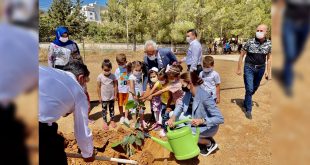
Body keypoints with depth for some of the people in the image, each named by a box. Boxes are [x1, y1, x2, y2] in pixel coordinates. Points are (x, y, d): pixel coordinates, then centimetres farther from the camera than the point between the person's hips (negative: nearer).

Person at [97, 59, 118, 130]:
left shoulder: (113, 76, -8)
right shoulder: (100, 77, -11)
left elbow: (115, 86, -2)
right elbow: (98, 87, -5)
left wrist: (115, 95, -1)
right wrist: (99, 97, -3)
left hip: (111, 97, 1)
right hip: (104, 98, -1)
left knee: (112, 109, 16)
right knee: (104, 110, 10)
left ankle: (112, 120, 32)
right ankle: (105, 122, 22)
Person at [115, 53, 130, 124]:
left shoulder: (128, 69, -9)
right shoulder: (117, 70, -7)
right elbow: (116, 82, -3)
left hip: (127, 90, -1)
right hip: (120, 90, 1)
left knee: (126, 104, 9)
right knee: (120, 104, 13)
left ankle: (126, 117, 26)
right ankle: (122, 116, 32)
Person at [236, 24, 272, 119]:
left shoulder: (269, 44, -3)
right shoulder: (250, 42, -11)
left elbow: (269, 58, 7)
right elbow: (242, 55, -4)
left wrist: (268, 71, 5)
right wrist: (239, 69, -4)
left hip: (260, 68, 4)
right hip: (249, 68, -3)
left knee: (255, 88, 17)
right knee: (249, 89, -6)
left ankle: (246, 101, 43)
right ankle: (248, 110, 9)